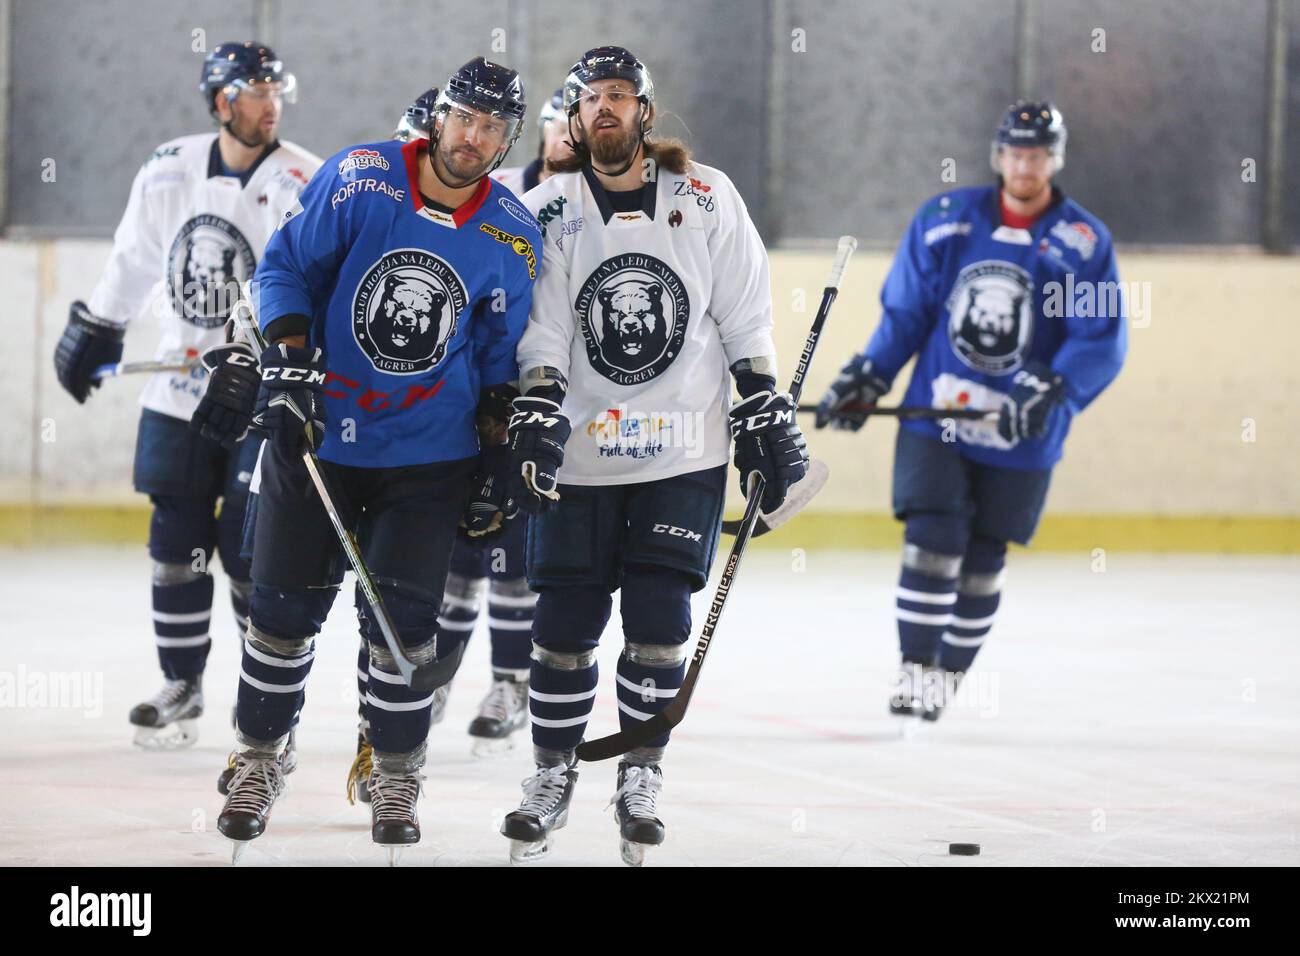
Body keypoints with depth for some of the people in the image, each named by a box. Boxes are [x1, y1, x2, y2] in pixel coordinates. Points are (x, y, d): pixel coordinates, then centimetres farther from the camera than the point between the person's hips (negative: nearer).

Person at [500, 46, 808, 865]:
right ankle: (554, 774, 16)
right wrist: (534, 420, -15)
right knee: (565, 622, 0)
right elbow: (539, 331, -3)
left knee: (657, 615, -6)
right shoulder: (550, 212, 3)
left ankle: (643, 774, 8)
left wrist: (768, 414, 1)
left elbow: (747, 320, 5)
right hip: (581, 453, 1)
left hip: (685, 452, -1)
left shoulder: (706, 198, 3)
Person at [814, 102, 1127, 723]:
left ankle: (950, 672, 23)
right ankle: (916, 668, -4)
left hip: (1021, 437, 0)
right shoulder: (943, 221, 2)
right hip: (935, 415, 1)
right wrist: (866, 378, 0)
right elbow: (904, 313, 10)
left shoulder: (1084, 243, -5)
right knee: (933, 538, -12)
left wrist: (1051, 391, -25)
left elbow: (1102, 341, -10)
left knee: (981, 559, 7)